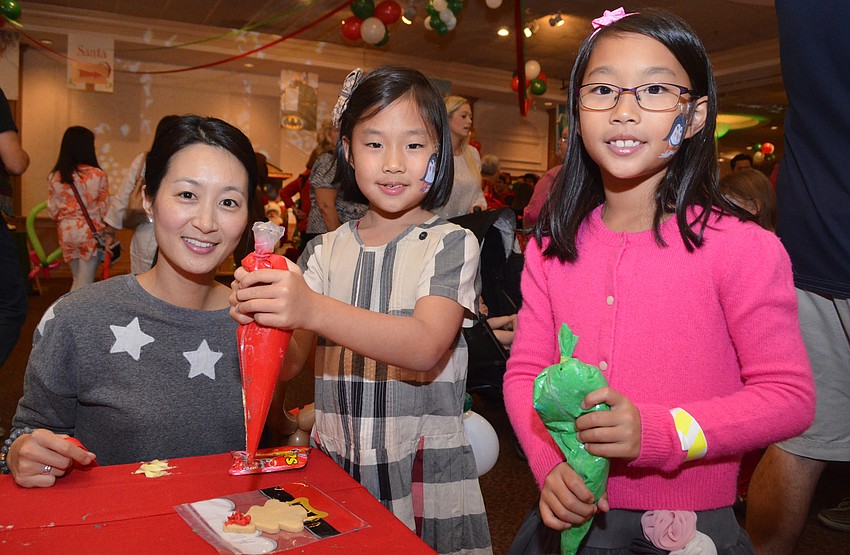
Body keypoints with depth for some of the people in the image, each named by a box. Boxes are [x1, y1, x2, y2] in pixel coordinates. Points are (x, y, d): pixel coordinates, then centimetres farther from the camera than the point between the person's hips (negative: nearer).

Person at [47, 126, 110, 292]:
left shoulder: (55, 177, 1)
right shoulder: (98, 175, -10)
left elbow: (52, 210, 5)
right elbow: (105, 208, -6)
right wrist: (107, 232, 7)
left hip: (66, 232, 5)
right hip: (90, 232, -4)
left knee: (77, 280, 20)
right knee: (84, 284, 1)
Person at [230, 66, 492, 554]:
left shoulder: (451, 244, -8)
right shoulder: (325, 251, 3)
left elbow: (425, 347, -24)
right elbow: (289, 363, -2)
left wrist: (313, 310, -36)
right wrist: (257, 313, -23)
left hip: (423, 473, -3)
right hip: (333, 463, 4)